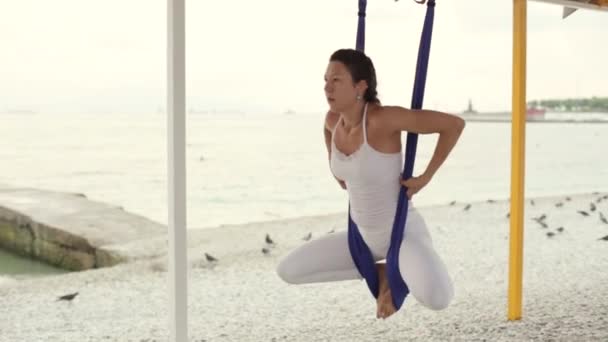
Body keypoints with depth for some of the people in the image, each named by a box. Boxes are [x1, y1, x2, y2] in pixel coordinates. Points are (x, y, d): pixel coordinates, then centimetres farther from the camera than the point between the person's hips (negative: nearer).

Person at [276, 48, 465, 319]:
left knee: (437, 300, -37)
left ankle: (407, 273, 1)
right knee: (286, 271, 2)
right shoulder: (334, 117, -7)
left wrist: (425, 177, -21)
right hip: (367, 235, 7)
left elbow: (455, 124, -27)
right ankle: (382, 272, 12)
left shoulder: (384, 117, -28)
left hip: (405, 234, -7)